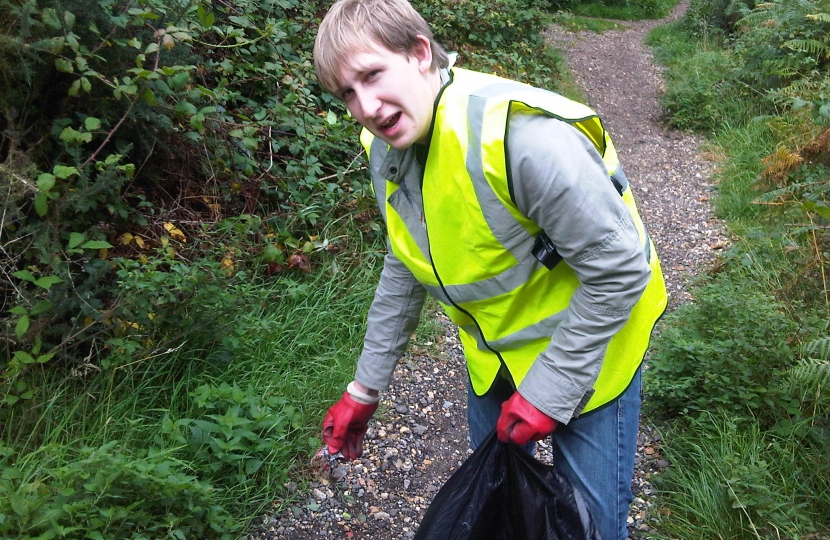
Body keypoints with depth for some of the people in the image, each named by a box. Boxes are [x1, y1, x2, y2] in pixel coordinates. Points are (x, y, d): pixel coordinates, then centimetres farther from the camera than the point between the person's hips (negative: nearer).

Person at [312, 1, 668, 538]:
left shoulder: (522, 136, -34)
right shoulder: (390, 150, -8)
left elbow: (619, 268, -27)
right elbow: (405, 268, 5)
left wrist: (548, 392, -22)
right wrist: (366, 388, 8)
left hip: (588, 342, -6)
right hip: (495, 349, 7)